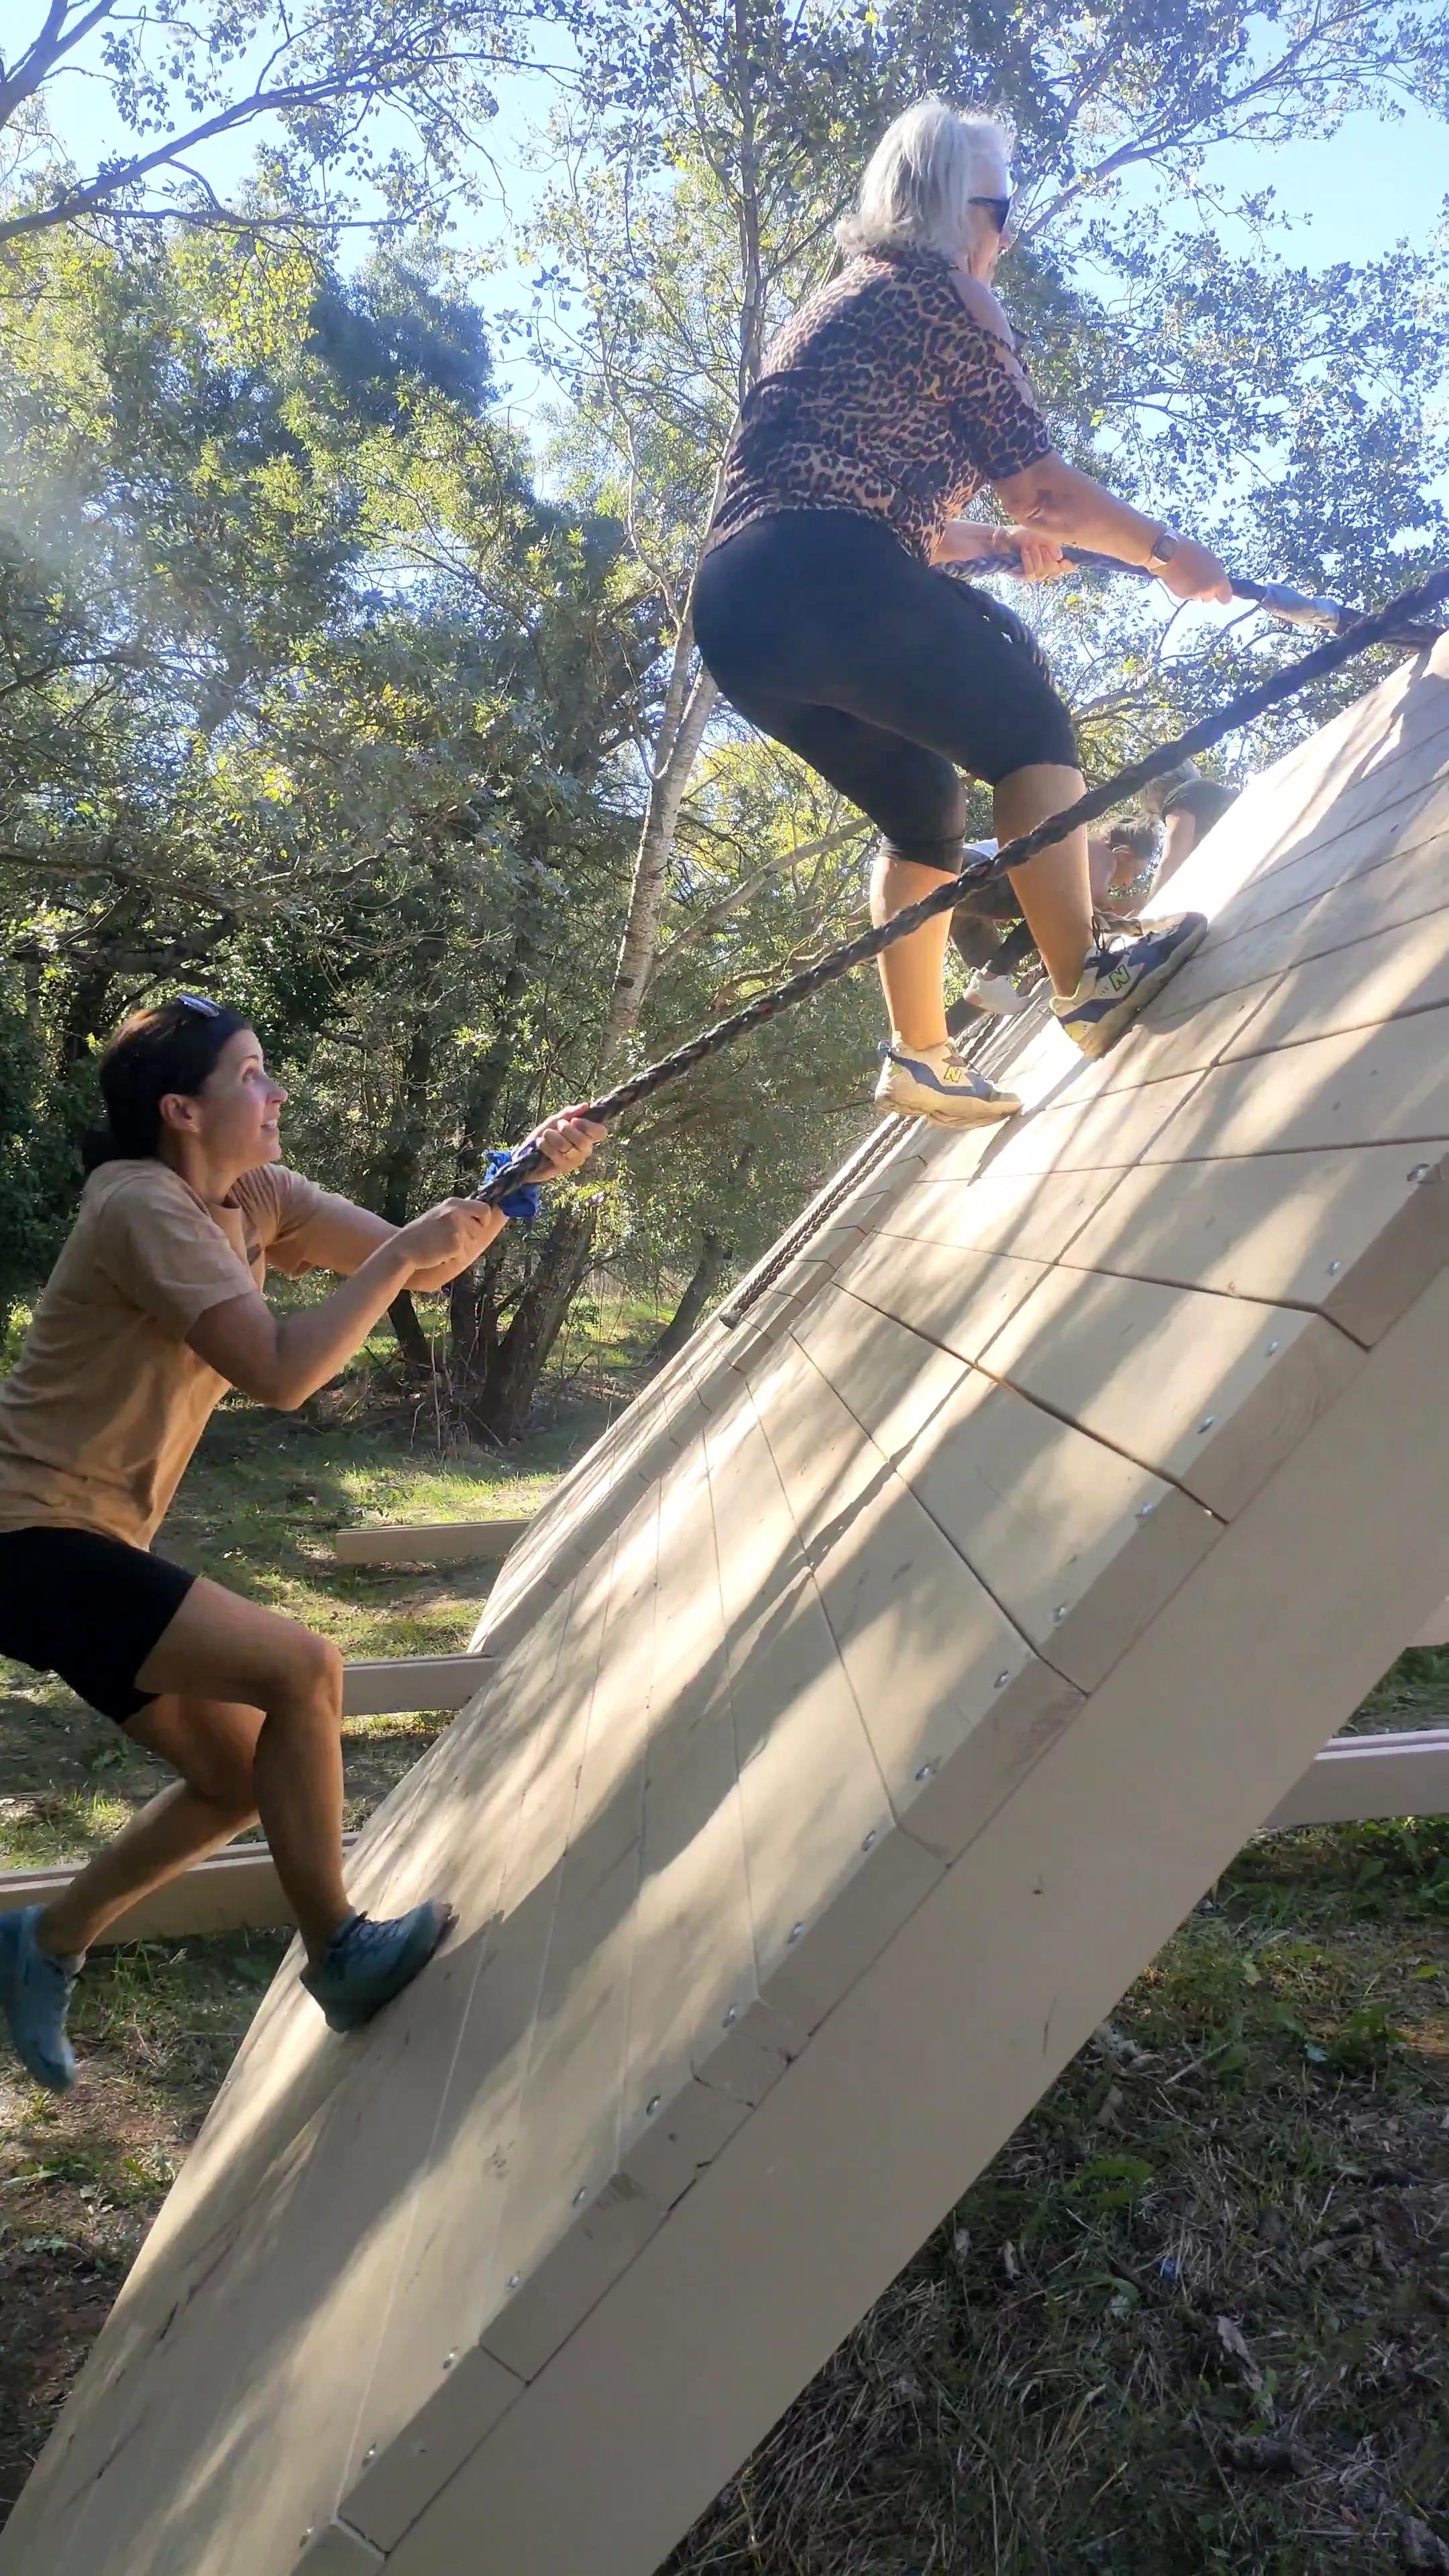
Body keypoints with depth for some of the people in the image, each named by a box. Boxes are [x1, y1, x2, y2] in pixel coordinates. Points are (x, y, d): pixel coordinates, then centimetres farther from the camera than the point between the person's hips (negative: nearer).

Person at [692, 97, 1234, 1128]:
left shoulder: (839, 304, 32)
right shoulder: (942, 291, 5)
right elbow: (1037, 482, 0)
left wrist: (989, 539, 39)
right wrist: (1167, 551, 11)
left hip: (735, 612, 8)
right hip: (827, 580, -8)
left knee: (926, 802, 18)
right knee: (1030, 726, 2)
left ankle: (921, 1054, 12)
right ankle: (1085, 979, -10)